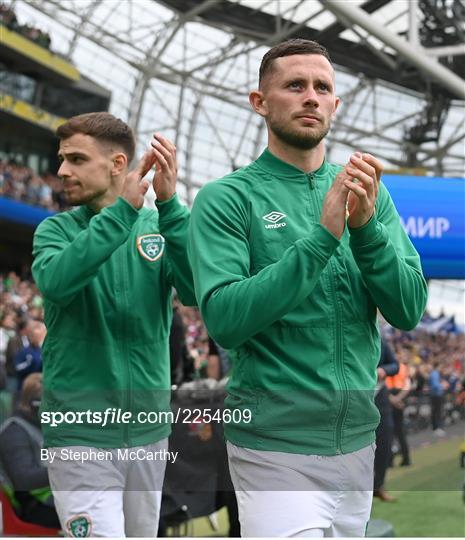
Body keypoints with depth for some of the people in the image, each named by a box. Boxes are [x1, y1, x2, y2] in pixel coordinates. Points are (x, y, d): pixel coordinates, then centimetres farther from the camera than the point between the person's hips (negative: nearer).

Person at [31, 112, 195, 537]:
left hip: (149, 428, 3)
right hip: (80, 433, -3)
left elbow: (198, 291, -15)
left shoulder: (159, 227, 2)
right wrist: (123, 210, -28)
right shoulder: (57, 230, -2)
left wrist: (170, 205, -24)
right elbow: (54, 282, -24)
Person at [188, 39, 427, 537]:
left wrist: (366, 227, -17)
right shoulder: (226, 198, -8)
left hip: (358, 439, 5)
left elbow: (409, 310, -1)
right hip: (276, 449, -5)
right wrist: (322, 236, -23)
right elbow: (225, 321, -19)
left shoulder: (369, 193, 6)